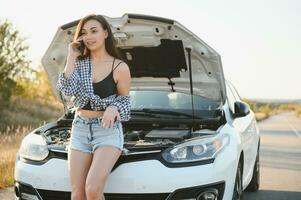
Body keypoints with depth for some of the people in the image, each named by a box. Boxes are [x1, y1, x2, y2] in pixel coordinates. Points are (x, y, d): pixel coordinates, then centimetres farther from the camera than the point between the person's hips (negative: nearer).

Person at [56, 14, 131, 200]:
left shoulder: (120, 67, -4)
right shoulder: (79, 63, 6)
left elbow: (124, 100, 4)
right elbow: (67, 89, -10)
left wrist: (113, 108, -17)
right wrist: (71, 58, -9)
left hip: (108, 130, -4)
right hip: (80, 129, 4)